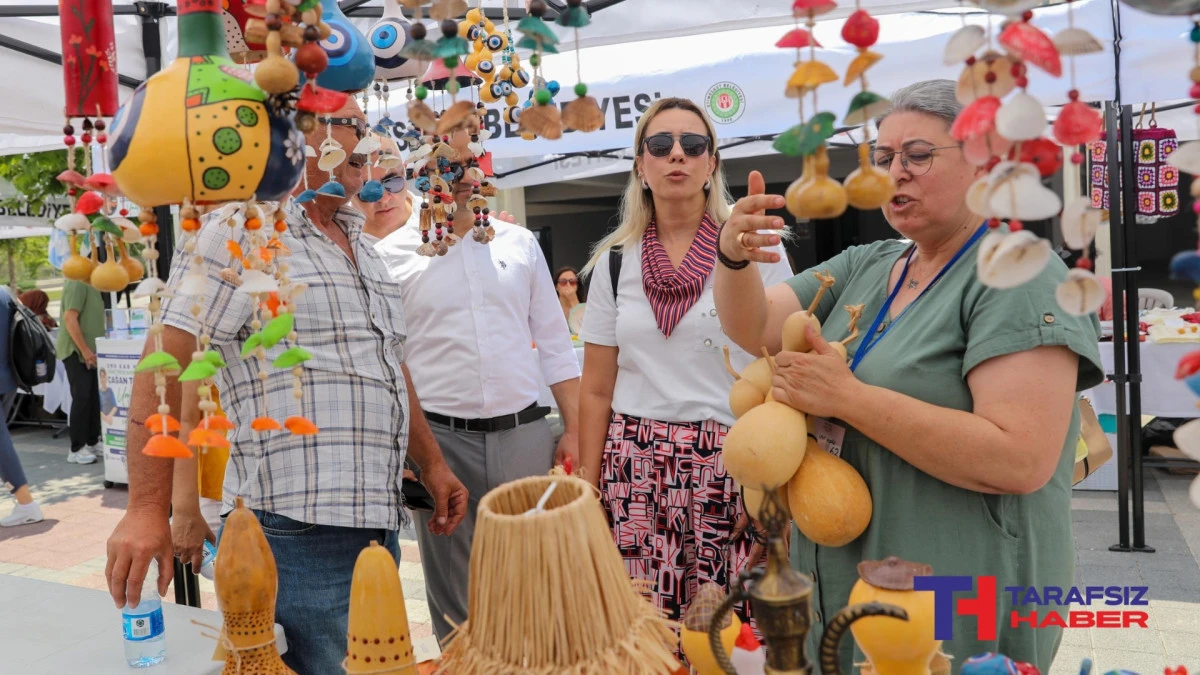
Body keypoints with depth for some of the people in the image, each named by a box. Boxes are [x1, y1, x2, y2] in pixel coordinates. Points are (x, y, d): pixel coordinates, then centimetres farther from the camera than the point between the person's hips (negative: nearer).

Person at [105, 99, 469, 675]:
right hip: (295, 533, -8)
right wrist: (148, 509, -20)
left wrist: (432, 464, 19)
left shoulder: (361, 250, 17)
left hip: (379, 525, 8)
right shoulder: (241, 231, -8)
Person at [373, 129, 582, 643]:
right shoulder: (392, 255, 1)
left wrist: (575, 433, 4)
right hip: (440, 439, -1)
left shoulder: (519, 243, 8)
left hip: (525, 433, 2)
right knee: (454, 600, 11)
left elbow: (554, 345, 10)